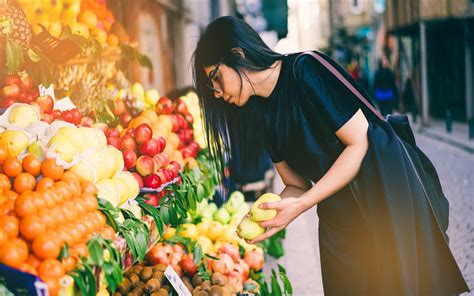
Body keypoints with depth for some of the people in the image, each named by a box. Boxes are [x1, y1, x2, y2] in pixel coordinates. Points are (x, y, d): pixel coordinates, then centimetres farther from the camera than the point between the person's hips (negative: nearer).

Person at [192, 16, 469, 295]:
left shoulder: (305, 70, -16)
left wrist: (301, 204, -22)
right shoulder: (262, 115, 6)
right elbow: (297, 185, 8)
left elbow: (360, 142, -19)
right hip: (337, 218, 7)